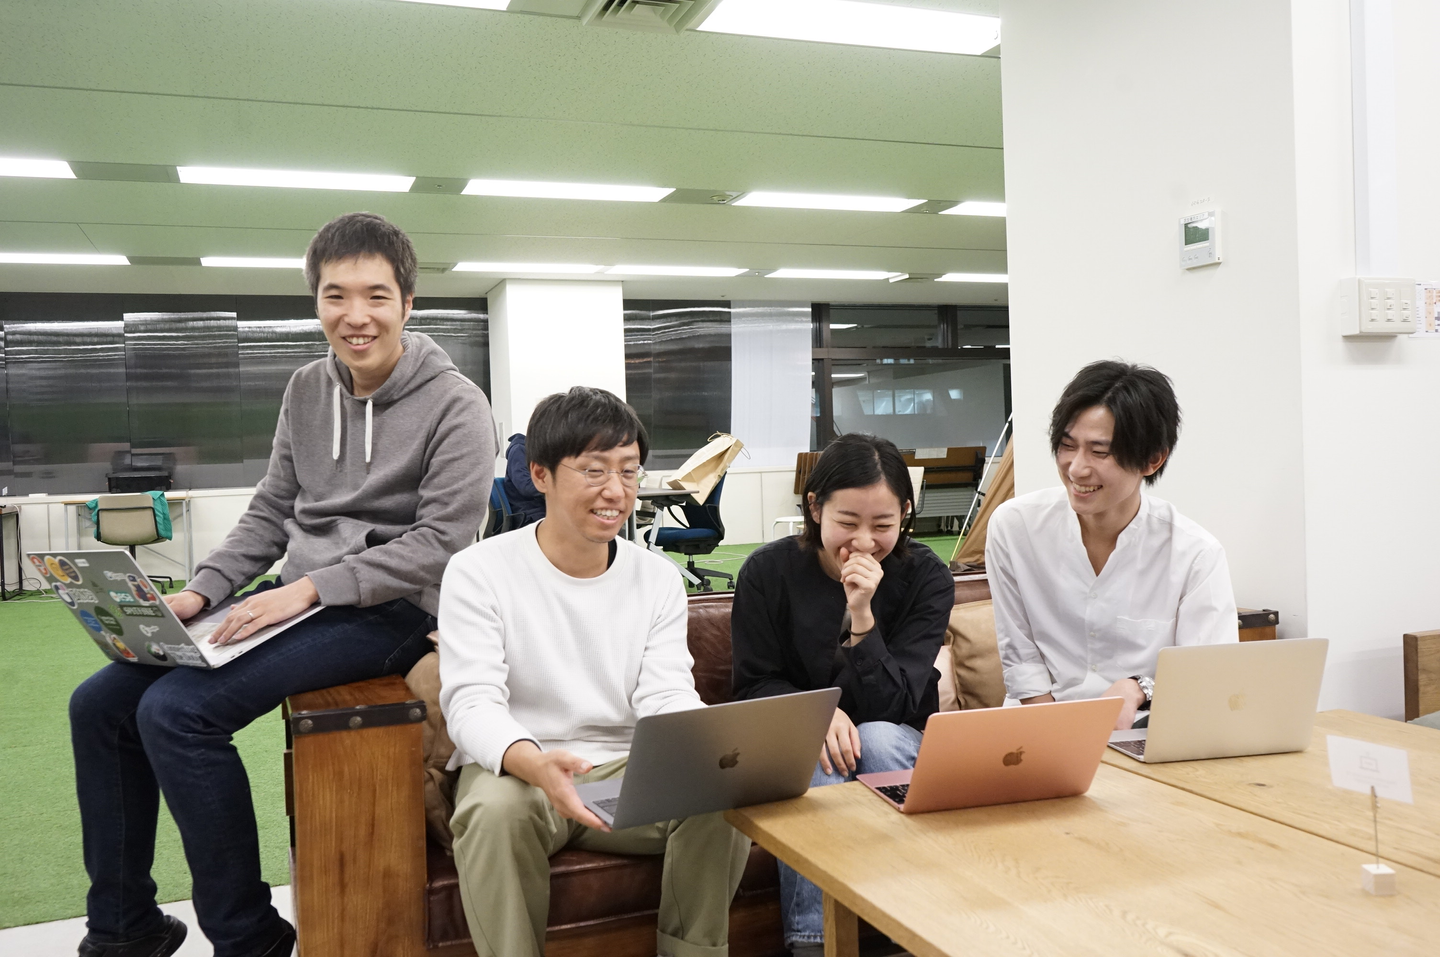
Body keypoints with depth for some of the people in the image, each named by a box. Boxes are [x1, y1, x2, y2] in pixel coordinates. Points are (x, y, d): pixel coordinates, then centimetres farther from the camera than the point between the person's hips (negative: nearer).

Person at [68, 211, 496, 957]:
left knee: (176, 712, -23)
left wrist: (310, 587, -20)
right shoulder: (307, 390, 10)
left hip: (386, 612, -7)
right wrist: (199, 593, 1)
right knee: (98, 704, 1)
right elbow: (270, 513, 15)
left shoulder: (454, 406, -11)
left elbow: (440, 544, -16)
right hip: (299, 597, 8)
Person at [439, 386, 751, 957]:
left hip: (629, 772, 3)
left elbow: (667, 699, -3)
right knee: (497, 809, -36)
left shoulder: (658, 579, 5)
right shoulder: (478, 573, -6)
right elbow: (472, 704, -15)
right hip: (514, 770, -3)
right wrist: (537, 764, -38)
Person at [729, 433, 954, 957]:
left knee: (877, 736, -33)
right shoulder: (768, 571, -12)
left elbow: (891, 707, -17)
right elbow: (754, 686, -6)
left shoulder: (927, 577, -12)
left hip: (894, 743, 1)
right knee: (820, 756, -33)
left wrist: (862, 615, -31)